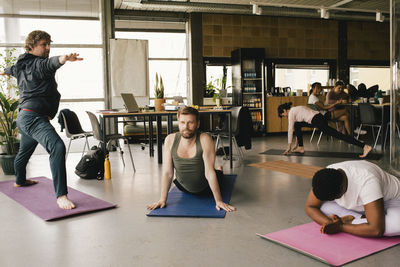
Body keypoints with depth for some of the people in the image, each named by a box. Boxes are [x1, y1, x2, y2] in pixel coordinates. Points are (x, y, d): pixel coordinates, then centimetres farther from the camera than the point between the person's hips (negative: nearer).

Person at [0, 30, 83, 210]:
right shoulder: (37, 64, -10)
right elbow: (49, 64, -35)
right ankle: (61, 195, -40)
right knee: (57, 147, -30)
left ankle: (20, 180, 59)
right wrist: (63, 59, -57)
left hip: (24, 117, 12)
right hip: (34, 116, -12)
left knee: (25, 151, 33)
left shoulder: (21, 66, 19)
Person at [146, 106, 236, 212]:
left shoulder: (205, 140, -31)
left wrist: (219, 201, -32)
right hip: (184, 188, 3)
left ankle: (220, 170, 59)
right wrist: (163, 199, -21)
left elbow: (209, 173, -31)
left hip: (206, 188, -2)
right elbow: (167, 173, -19)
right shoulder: (170, 140, -22)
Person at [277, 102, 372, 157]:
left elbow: (290, 130, -1)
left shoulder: (291, 112, 0)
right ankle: (300, 147, 20)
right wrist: (296, 143, 34)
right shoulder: (295, 110, 27)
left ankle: (365, 146, -19)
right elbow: (294, 128, 32)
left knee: (338, 135, -13)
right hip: (319, 118, 10)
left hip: (317, 121, -10)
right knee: (297, 125, 21)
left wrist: (289, 146, 4)